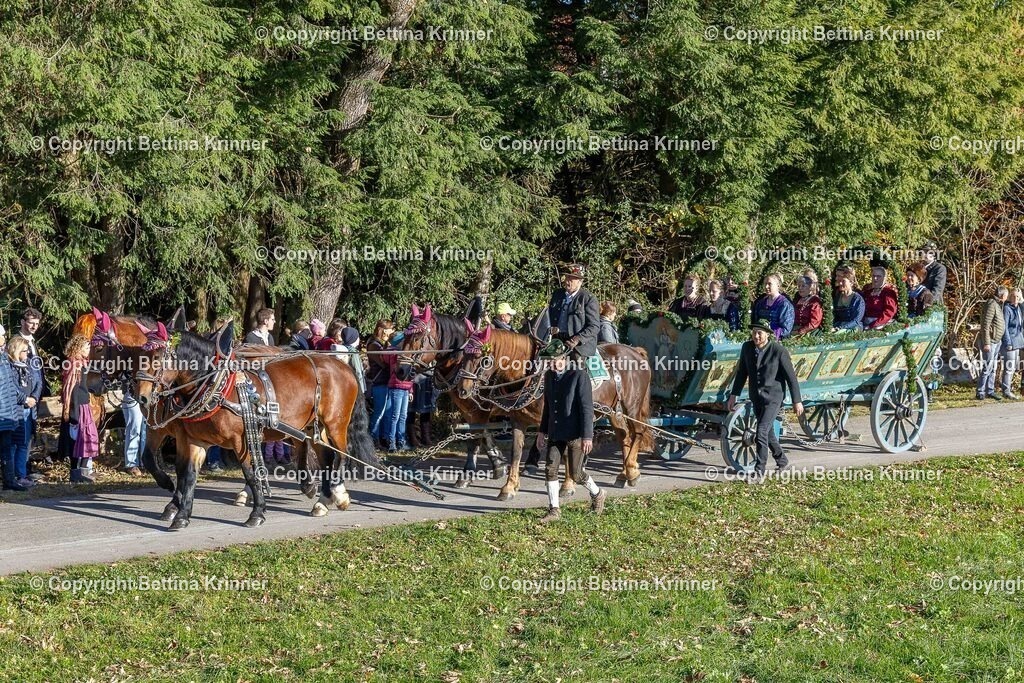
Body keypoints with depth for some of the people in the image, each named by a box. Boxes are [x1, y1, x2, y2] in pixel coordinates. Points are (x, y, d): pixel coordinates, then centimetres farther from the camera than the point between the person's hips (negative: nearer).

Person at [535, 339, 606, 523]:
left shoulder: (579, 375, -14)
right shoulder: (549, 375, 7)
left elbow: (587, 408, -16)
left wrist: (587, 437, -19)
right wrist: (542, 431, 17)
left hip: (575, 435, -6)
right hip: (555, 434, 6)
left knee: (576, 473, 1)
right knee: (550, 470, 0)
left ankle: (597, 494, 28)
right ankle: (554, 510, 8)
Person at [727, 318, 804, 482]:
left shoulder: (779, 351, -17)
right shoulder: (747, 347, -3)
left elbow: (791, 376, -10)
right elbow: (742, 372, 9)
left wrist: (797, 401, -7)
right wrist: (734, 395, 9)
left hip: (773, 397, -6)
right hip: (756, 397, 6)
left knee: (762, 432, -16)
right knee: (768, 432, 19)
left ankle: (759, 471, -10)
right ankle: (781, 460, 41)